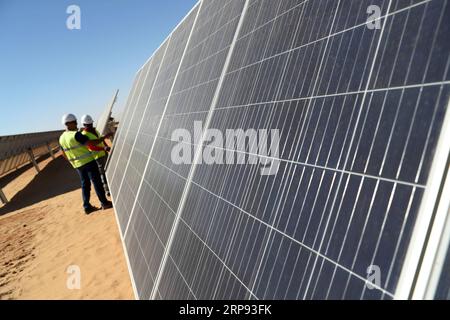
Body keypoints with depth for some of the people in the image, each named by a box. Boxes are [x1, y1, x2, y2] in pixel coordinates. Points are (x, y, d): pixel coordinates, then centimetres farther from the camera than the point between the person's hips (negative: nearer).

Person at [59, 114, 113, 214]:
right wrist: (104, 137, -15)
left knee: (85, 184, 13)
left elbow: (64, 154, 16)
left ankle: (87, 207, 13)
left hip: (77, 164, 7)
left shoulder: (62, 138, 7)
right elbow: (91, 143, -23)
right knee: (97, 181, 0)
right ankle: (104, 203, 4)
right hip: (88, 161, -7)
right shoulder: (76, 135, -19)